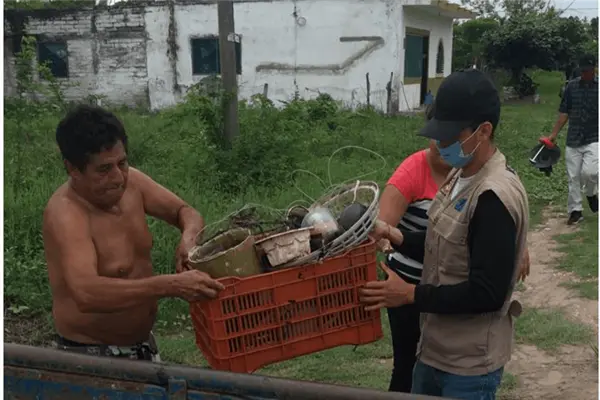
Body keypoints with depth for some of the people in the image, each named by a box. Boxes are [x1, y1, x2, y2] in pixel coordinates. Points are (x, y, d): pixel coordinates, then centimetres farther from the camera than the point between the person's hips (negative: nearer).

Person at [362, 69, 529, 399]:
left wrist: (411, 295, -22)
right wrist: (398, 239, 0)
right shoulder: (461, 175, 3)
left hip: (470, 362, -9)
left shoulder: (495, 197, -26)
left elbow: (487, 293, -26)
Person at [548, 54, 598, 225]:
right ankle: (575, 210, 18)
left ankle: (591, 193, 13)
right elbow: (564, 112, 7)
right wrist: (554, 134, 3)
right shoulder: (572, 86, 3)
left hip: (594, 139, -3)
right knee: (573, 177, 5)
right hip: (573, 140, 3)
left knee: (589, 172, -19)